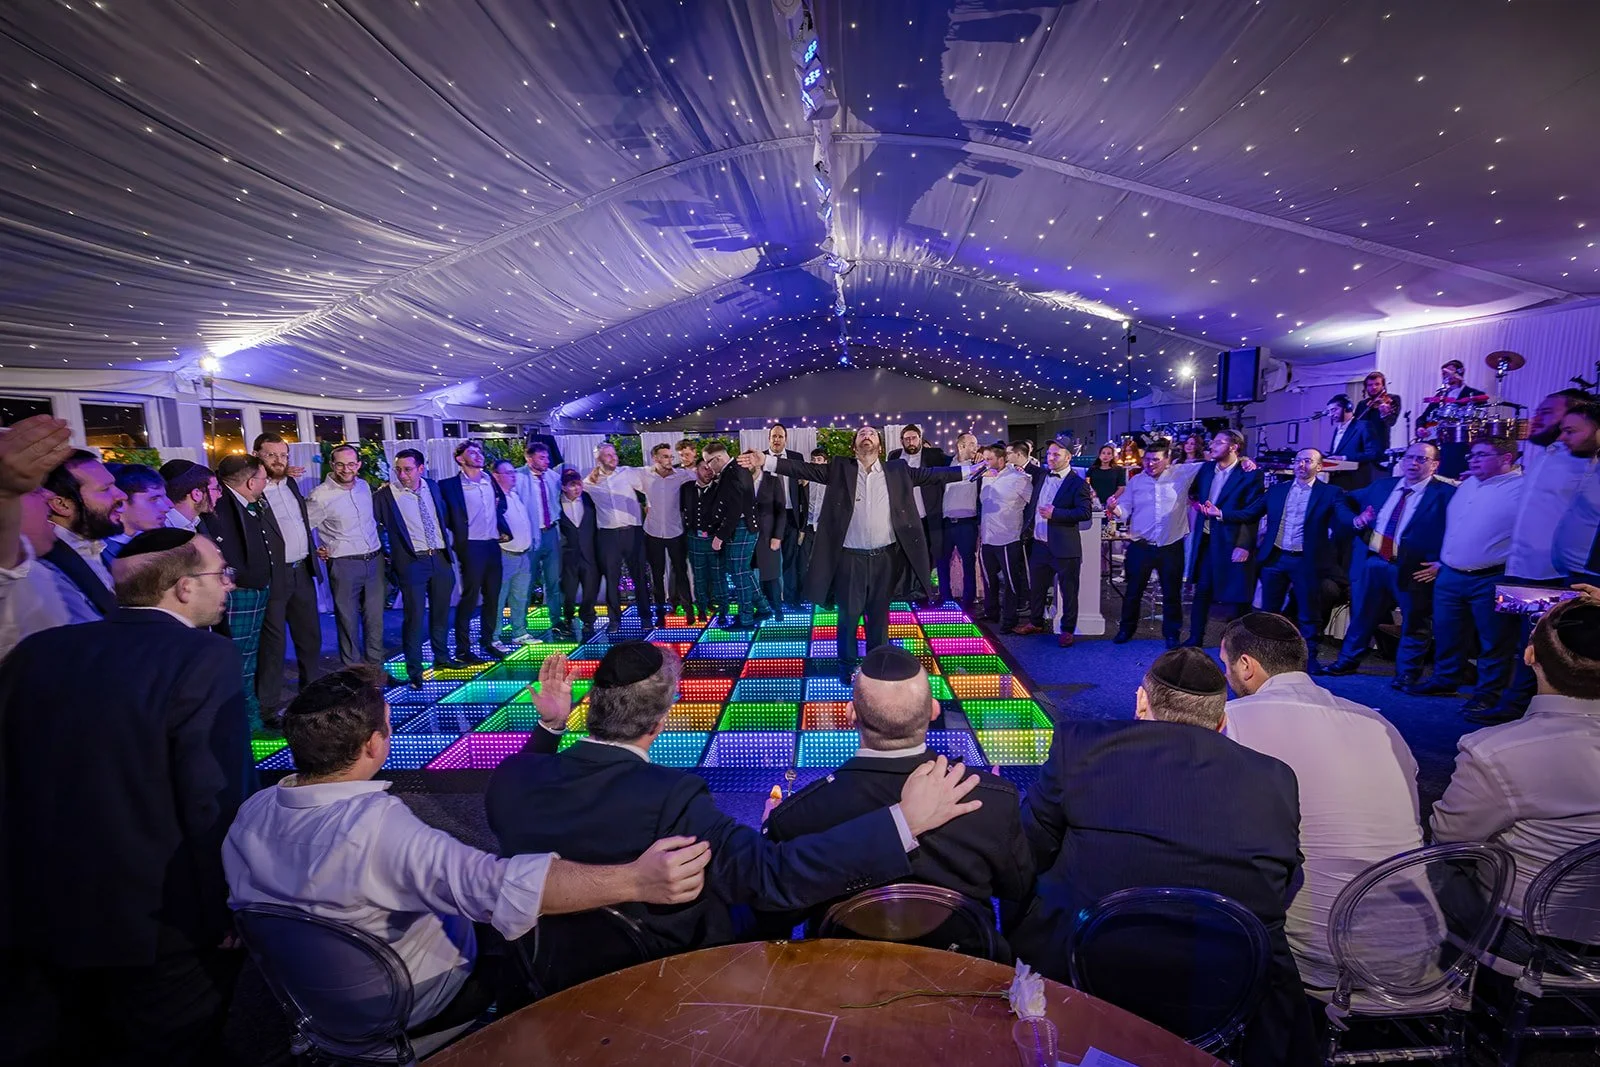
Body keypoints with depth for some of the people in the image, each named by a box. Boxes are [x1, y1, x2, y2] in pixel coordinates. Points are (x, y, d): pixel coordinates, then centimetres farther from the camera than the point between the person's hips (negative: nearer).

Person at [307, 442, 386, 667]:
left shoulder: (364, 486, 7)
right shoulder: (321, 496, -12)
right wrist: (316, 550, -3)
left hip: (374, 560, 5)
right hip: (344, 564, -5)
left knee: (375, 617, 10)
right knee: (348, 620, 4)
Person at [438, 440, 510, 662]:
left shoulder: (490, 480, 10)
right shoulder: (450, 485, -6)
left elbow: (502, 504, 21)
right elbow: (444, 515, -5)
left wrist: (504, 530, 11)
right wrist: (456, 540, -6)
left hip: (493, 545, 6)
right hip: (471, 547, -5)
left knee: (492, 597, 11)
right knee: (469, 598, -1)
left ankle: (487, 642, 24)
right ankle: (463, 649, 9)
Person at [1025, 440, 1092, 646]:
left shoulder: (1077, 483, -11)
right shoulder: (1042, 477, 10)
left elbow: (1086, 512, -20)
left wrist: (1055, 513, -24)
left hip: (1064, 548, -7)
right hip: (1039, 544, 7)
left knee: (1068, 591, 5)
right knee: (1036, 587, 18)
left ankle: (1067, 630, 18)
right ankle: (1037, 623, 34)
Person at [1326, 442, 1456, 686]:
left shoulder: (1446, 494, -6)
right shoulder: (1381, 485, 10)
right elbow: (1350, 502, 22)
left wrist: (1442, 562, -16)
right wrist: (1354, 519, 2)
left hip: (1412, 568, -4)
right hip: (1370, 563, 5)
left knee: (1413, 623, 9)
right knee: (1361, 616, 15)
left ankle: (1407, 673, 23)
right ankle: (1347, 662, 30)